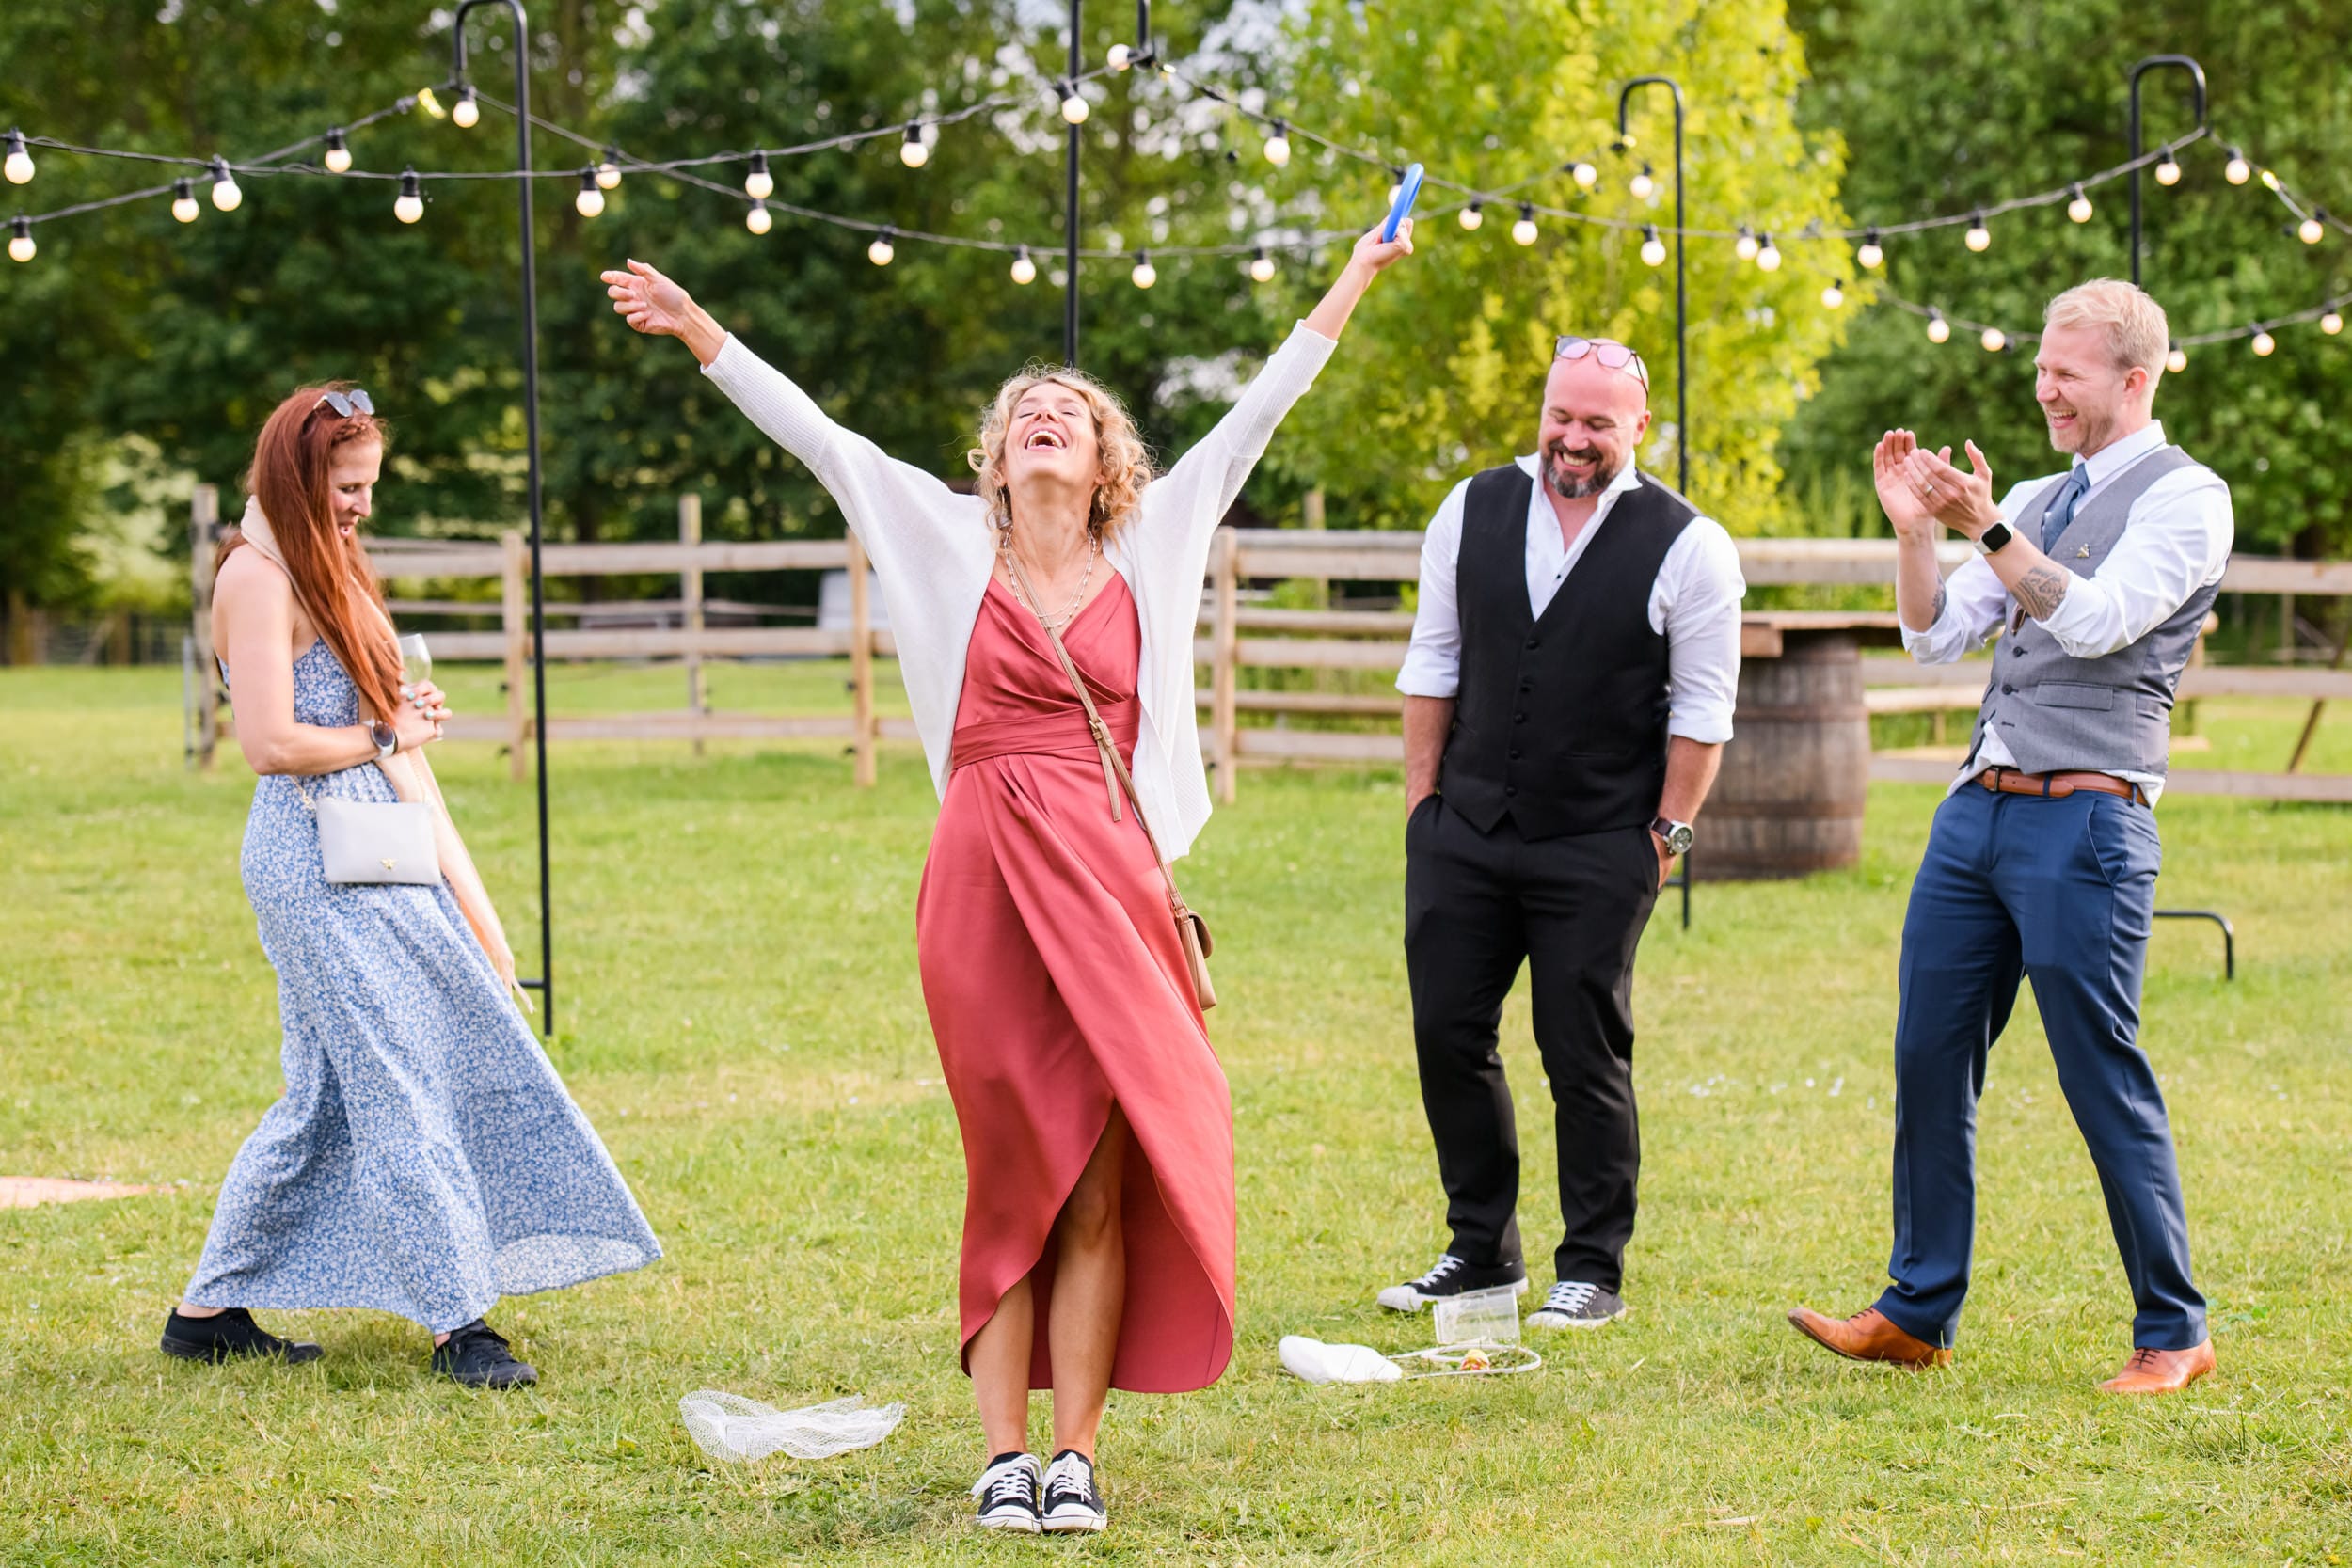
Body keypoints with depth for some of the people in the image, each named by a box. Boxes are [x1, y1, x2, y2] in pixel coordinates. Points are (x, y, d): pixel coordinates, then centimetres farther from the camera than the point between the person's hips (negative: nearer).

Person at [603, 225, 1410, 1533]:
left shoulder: (1151, 550, 10)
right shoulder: (955, 543, 9)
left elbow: (1255, 418, 14)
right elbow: (818, 437, 8)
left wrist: (1351, 285, 17)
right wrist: (703, 336, 5)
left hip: (1110, 886, 0)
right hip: (986, 885, 0)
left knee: (1104, 1181, 0)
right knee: (1016, 1174, 4)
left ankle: (1075, 1453, 5)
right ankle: (1004, 1453, 8)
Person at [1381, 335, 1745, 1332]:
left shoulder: (1688, 547, -5)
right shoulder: (1473, 512, 6)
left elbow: (1701, 707, -1)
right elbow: (1434, 661, 12)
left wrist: (1668, 831, -4)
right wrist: (1420, 797, 8)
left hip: (1601, 848, -4)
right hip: (1464, 830, 4)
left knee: (1586, 1058, -1)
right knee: (1447, 1035, 5)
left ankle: (1592, 1271, 11)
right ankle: (1481, 1251, 19)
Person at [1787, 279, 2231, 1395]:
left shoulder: (2183, 497, -2)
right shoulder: (2035, 502, 20)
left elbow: (2097, 622, -15)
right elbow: (1935, 639, 15)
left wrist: (1988, 530, -20)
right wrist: (1913, 530, 1)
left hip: (2086, 821, -8)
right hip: (1978, 806, 8)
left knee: (2103, 1081, -6)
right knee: (1928, 1063, 6)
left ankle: (2172, 1334, 3)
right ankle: (1918, 1312, 13)